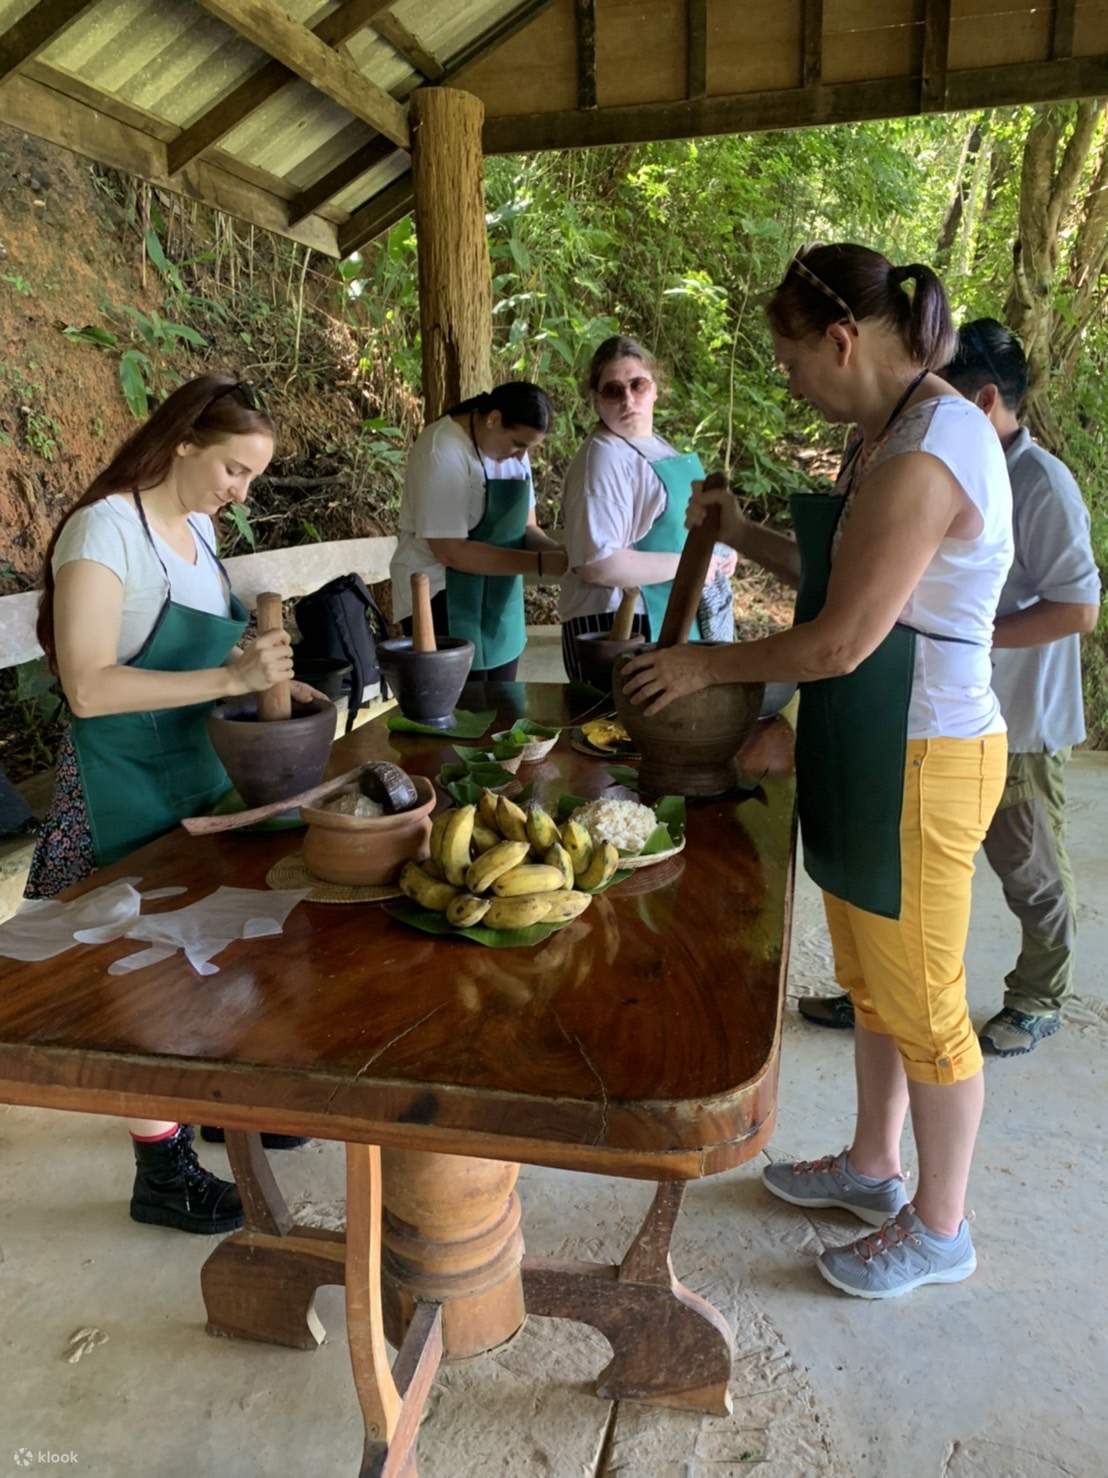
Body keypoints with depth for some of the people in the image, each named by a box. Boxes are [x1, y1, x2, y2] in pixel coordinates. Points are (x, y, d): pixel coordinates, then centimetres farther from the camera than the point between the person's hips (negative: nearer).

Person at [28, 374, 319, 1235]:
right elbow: (90, 688, -26)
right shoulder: (105, 530, -19)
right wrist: (230, 679, -29)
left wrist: (268, 682, 1)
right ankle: (162, 1170, 21)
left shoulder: (197, 528, 6)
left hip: (196, 768, 8)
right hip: (125, 784, -7)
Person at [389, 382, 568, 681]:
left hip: (499, 606, 8)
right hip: (442, 603, -7)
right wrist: (540, 563, -24)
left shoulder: (514, 451, 5)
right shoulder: (443, 451, -19)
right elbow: (451, 552, -24)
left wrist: (557, 552, -14)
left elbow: (526, 527, 8)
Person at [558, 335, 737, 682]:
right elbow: (596, 563, -26)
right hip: (621, 628, -9)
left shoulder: (657, 446, 13)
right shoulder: (604, 458, -15)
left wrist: (719, 554, 8)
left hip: (682, 624, 9)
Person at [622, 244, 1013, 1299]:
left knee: (919, 1002, 7)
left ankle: (939, 1228, 30)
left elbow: (842, 640, -23)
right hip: (866, 754, 10)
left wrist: (705, 666, -11)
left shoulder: (924, 454, -22)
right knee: (870, 982, 22)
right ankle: (872, 1166, 43)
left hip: (920, 764, -10)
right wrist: (744, 535, 7)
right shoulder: (885, 435, 10)